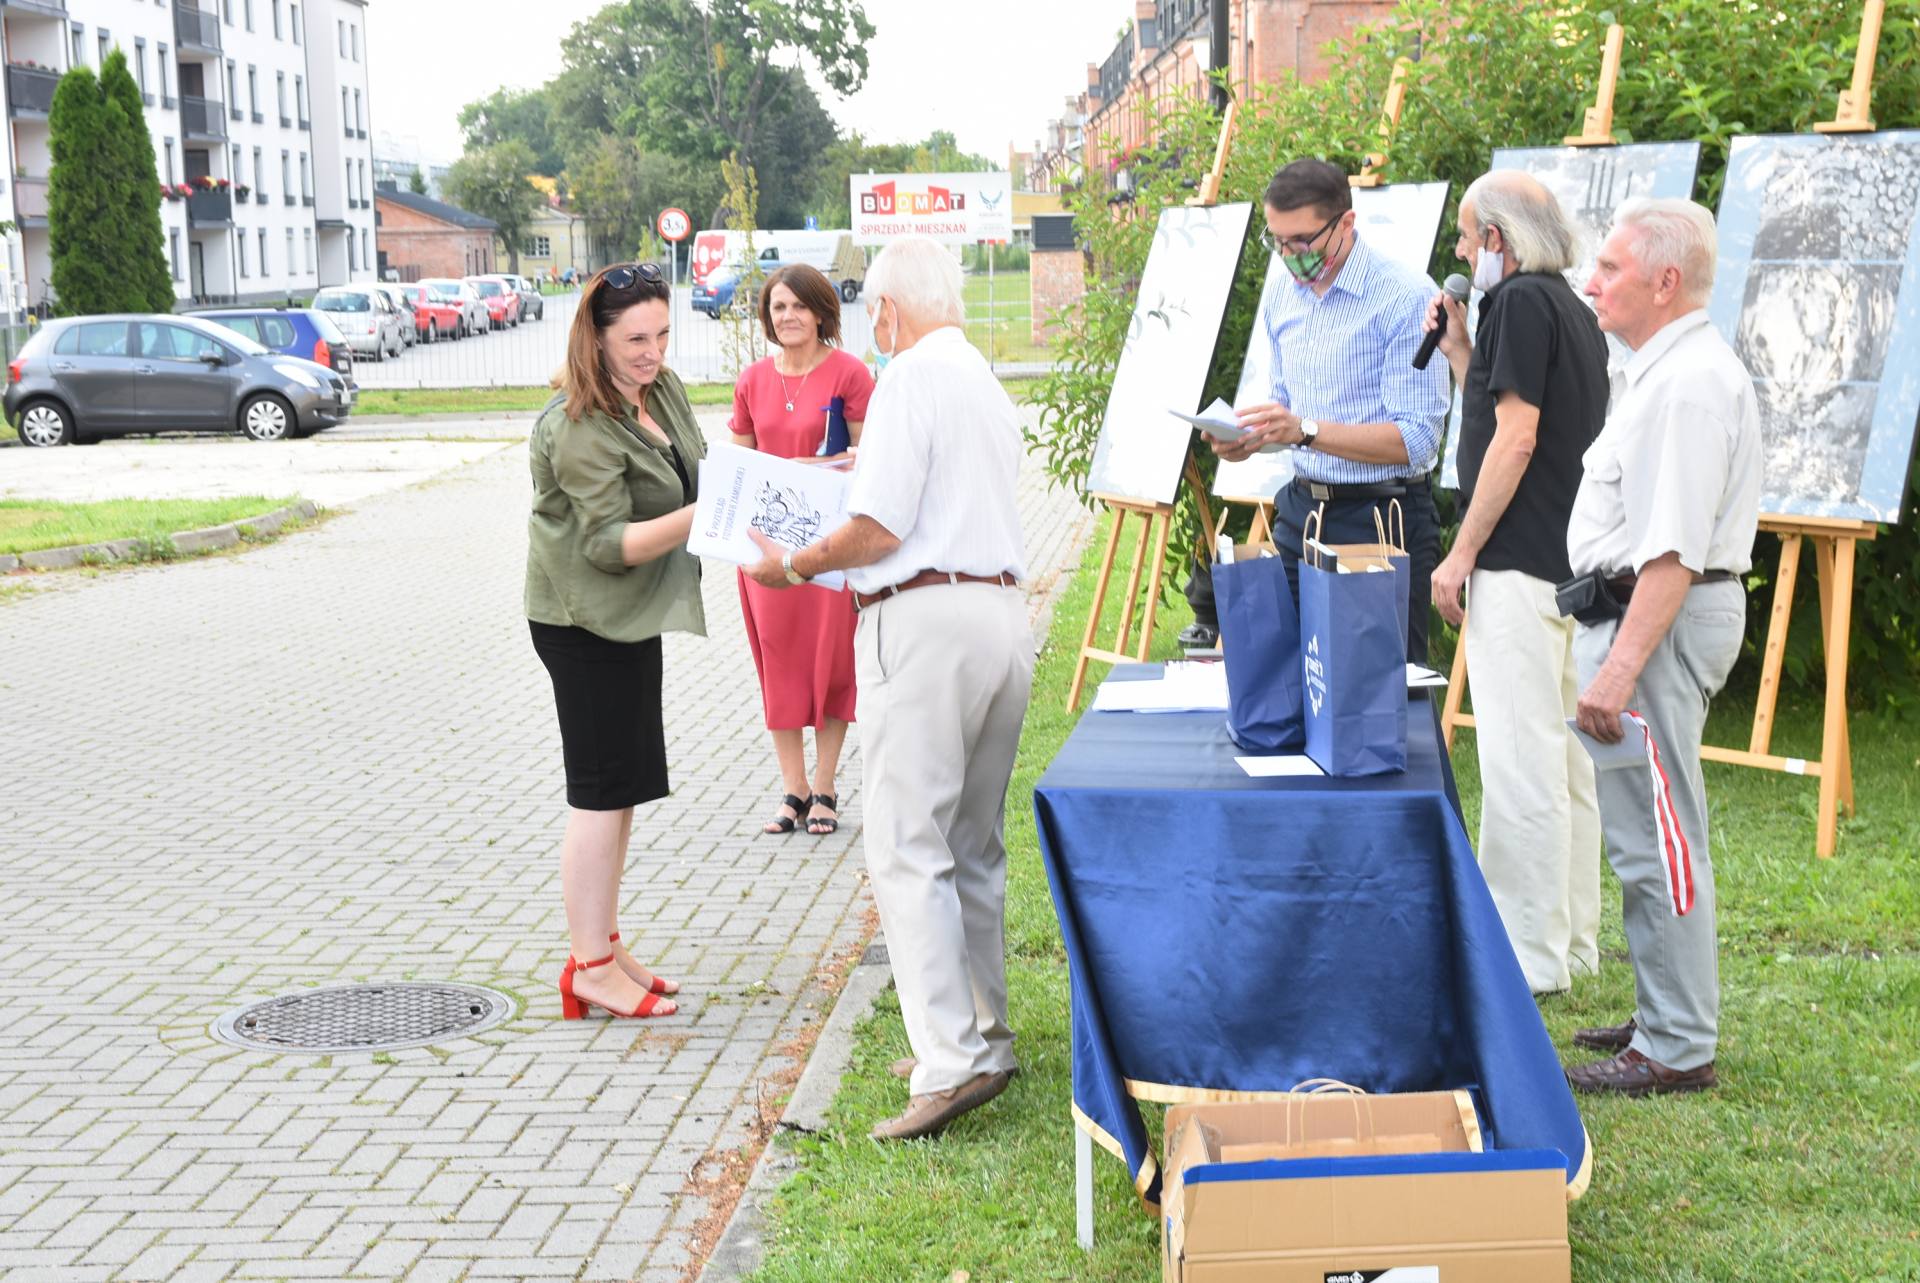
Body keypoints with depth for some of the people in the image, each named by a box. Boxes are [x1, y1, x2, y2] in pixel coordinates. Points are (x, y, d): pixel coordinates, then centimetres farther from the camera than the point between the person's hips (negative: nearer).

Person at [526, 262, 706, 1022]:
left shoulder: (661, 390, 4)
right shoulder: (580, 429, -23)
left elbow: (698, 475, 15)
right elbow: (609, 543, -27)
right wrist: (699, 516, -39)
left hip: (633, 614, 10)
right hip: (585, 621, -10)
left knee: (622, 787, 14)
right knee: (602, 790, -7)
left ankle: (605, 945, 24)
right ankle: (590, 969, 0)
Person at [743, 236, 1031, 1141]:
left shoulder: (910, 378, -8)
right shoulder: (990, 386, 20)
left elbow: (880, 529, -15)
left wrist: (796, 565, 0)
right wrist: (869, 479, 33)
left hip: (925, 620, -9)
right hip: (1003, 614, 9)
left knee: (907, 847, -8)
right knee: (973, 846, 16)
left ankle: (952, 1058, -14)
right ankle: (982, 1034, 23)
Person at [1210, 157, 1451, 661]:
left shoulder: (1406, 298, -13)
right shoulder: (1283, 301, 11)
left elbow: (1417, 439, -18)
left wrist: (1306, 431, -27)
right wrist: (1249, 440, -2)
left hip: (1383, 523, -7)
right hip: (1301, 509, 7)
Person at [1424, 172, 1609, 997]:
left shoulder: (1522, 302, -11)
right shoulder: (1572, 310, 18)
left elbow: (1515, 438, -18)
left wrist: (1462, 552, -15)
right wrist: (1459, 350, 16)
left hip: (1516, 566, -11)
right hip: (1563, 562, 11)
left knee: (1519, 760, -7)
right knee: (1560, 757, 15)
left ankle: (1528, 956, -2)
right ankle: (1571, 941, 24)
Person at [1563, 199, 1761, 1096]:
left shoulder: (1691, 381, -18)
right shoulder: (1664, 370, 17)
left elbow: (1674, 550, -25)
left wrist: (1620, 669, -27)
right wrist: (1608, 647, 22)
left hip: (1662, 623, -11)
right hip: (1634, 614, 11)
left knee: (1654, 837, -7)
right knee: (1645, 834, 17)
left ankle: (1676, 1050, 1)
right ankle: (1665, 1016, 28)